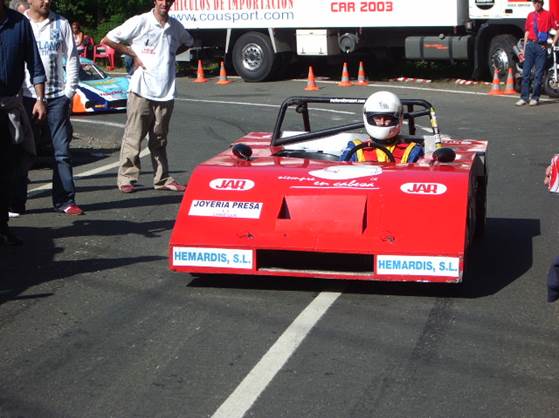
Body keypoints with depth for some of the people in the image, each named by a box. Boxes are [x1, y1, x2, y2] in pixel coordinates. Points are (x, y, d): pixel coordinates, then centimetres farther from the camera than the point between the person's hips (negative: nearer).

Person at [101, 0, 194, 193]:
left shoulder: (175, 26, 8)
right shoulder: (140, 22, -5)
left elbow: (187, 43, 30)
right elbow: (107, 40, -3)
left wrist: (171, 54, 13)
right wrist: (133, 54, -5)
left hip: (166, 91, 4)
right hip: (141, 90, -4)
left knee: (160, 139, 13)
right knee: (133, 136, 0)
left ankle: (162, 179, 18)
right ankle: (125, 178, 7)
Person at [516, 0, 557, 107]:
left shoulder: (548, 15, -1)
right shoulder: (530, 15, 13)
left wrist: (553, 42, -1)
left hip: (541, 46, -4)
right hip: (530, 45, 4)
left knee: (538, 74, -1)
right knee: (526, 72, 2)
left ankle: (535, 98, 5)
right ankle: (524, 97, 5)